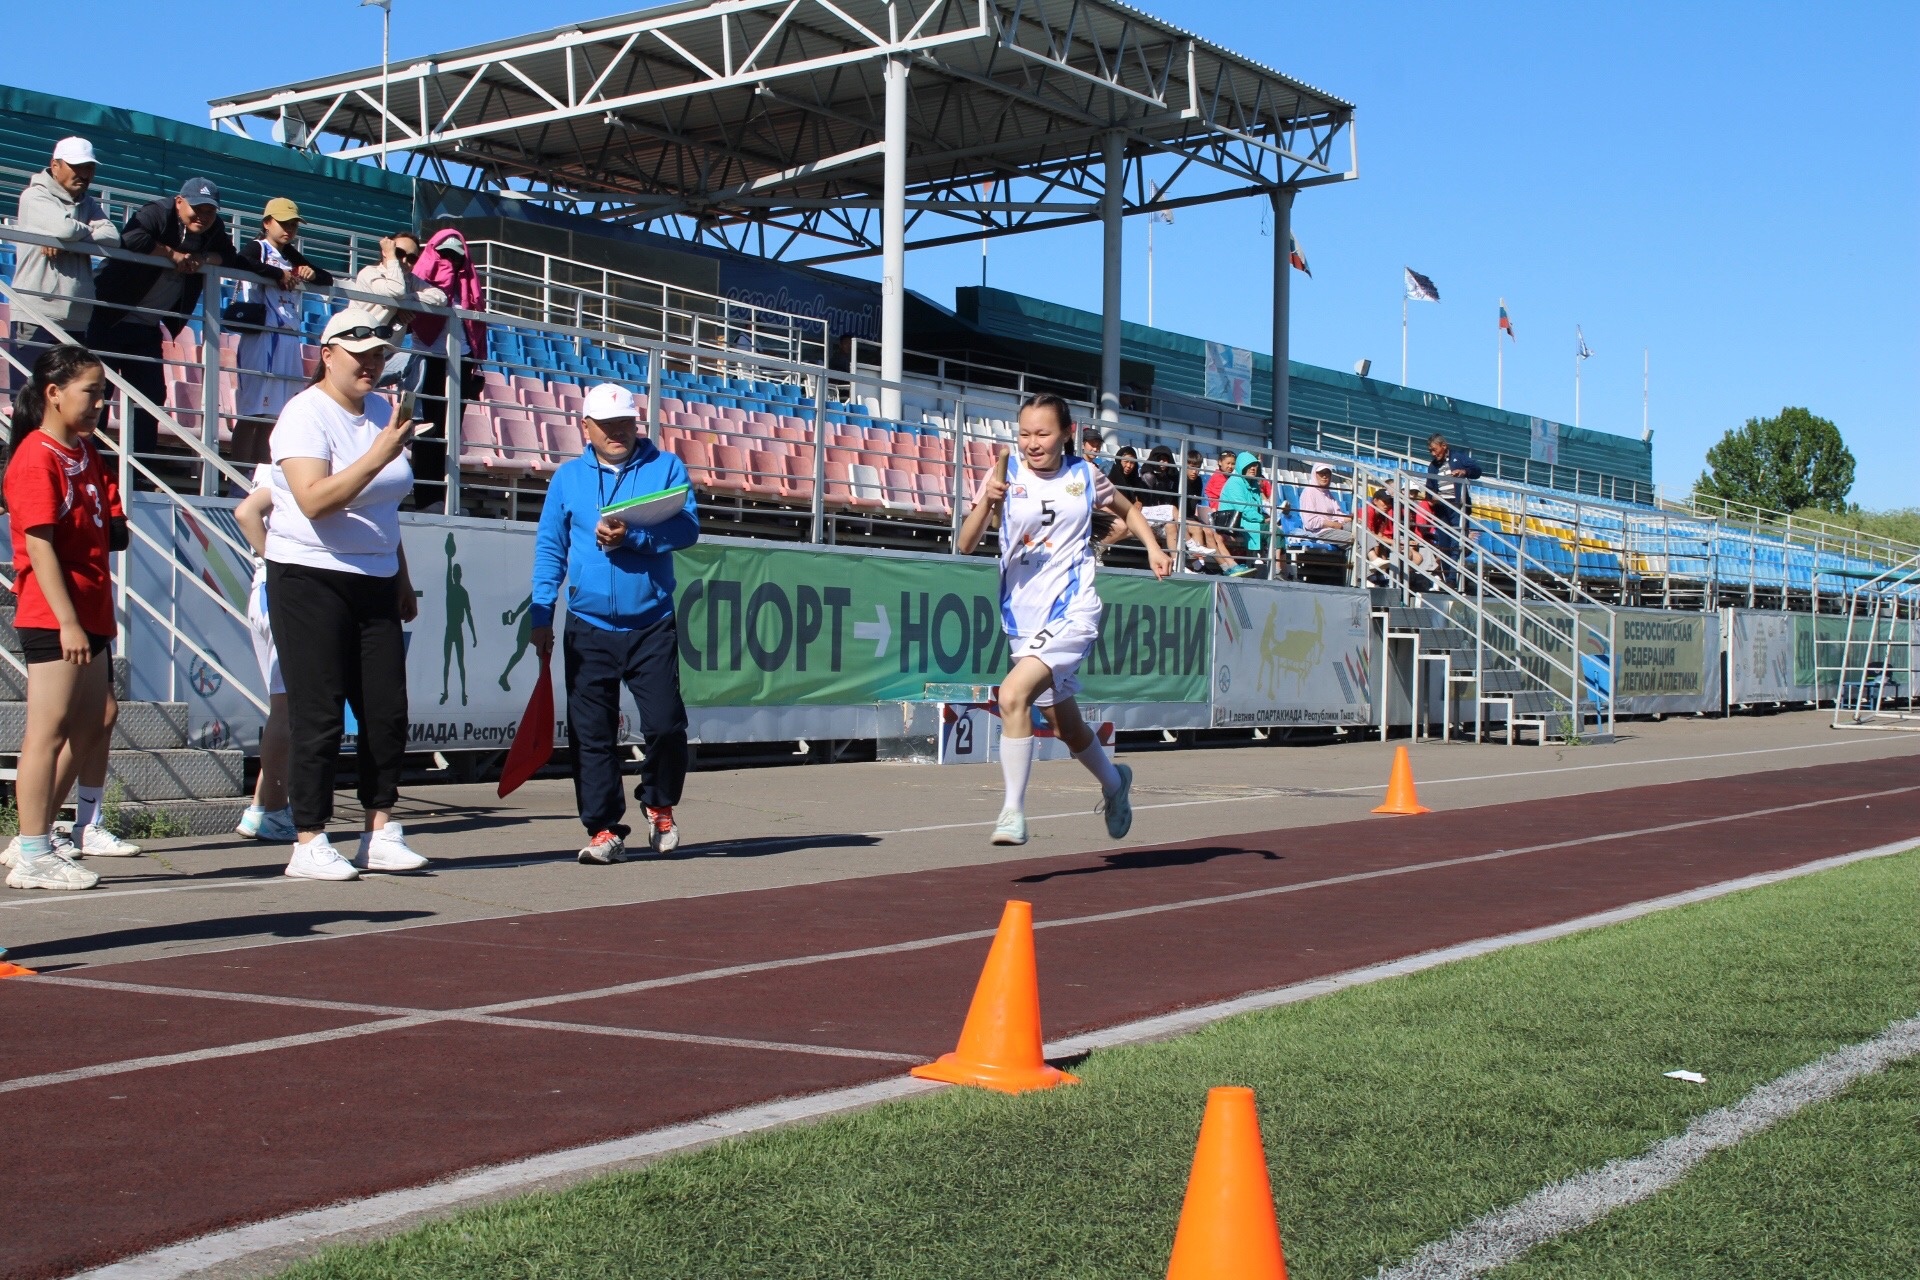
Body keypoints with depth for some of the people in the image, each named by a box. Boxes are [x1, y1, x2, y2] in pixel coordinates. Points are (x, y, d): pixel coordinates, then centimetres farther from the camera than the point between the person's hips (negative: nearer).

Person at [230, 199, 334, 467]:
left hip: (289, 338, 7)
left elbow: (328, 279, 23)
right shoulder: (258, 248, 1)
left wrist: (313, 274, 2)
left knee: (273, 412, 8)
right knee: (252, 408, -10)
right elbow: (240, 262, -21)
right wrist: (279, 274, -18)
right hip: (262, 335, -7)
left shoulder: (293, 256, 21)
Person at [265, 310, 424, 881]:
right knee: (320, 717, -5)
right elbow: (315, 500, -25)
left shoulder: (381, 412, 12)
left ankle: (380, 833, 12)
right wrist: (379, 455, -31)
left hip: (375, 583, 7)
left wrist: (402, 579, 22)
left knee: (387, 712, 3)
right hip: (310, 581, -7)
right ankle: (309, 844, 2)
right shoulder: (305, 415, -9)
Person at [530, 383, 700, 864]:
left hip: (652, 627, -1)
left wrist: (630, 536, -21)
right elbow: (549, 548, 8)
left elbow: (687, 527, -9)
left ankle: (659, 806, 19)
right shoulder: (568, 477, 9)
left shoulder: (666, 467, 4)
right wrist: (541, 615, 1)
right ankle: (603, 828, 9)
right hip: (588, 630, 1)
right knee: (591, 734, 1)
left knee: (665, 724, -5)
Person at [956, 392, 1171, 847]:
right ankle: (1114, 782, 46)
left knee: (1013, 694, -27)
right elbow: (965, 545, -9)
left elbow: (1127, 509, 22)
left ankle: (1014, 811, -21)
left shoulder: (1084, 475, 2)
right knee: (1066, 728, 16)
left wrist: (1153, 547, 6)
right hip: (1023, 617, 3)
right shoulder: (1007, 473, -1)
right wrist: (986, 503, -27)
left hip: (1072, 610, -3)